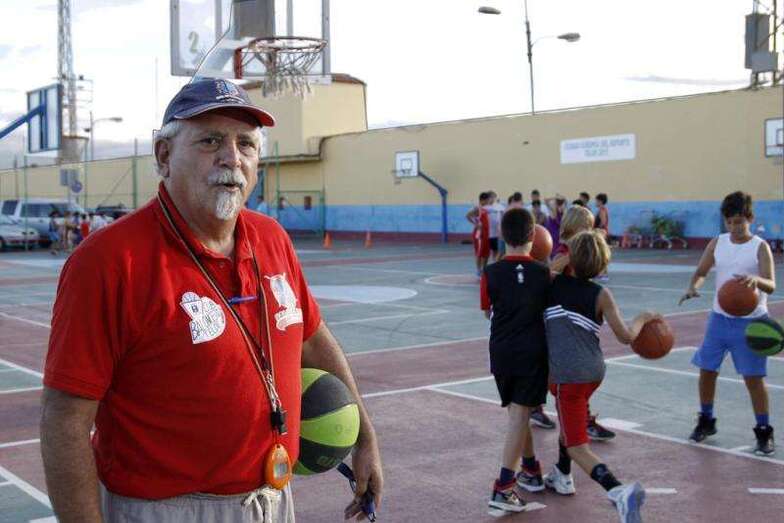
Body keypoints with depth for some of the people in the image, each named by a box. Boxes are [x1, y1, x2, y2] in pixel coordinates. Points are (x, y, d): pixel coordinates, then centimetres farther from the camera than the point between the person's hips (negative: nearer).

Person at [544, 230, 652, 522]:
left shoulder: (554, 283, -3)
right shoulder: (601, 295, -2)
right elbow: (626, 336, -7)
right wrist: (644, 319, 13)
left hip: (568, 376, -4)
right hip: (594, 372, 4)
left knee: (577, 448, -3)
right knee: (568, 420, 33)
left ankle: (618, 492, -26)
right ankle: (562, 477, 46)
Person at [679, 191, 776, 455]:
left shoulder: (760, 247, -9)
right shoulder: (718, 243, 2)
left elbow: (771, 285, -18)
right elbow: (701, 271, 5)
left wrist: (756, 280, -41)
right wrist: (693, 286, -17)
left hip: (750, 322, -4)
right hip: (719, 317, 4)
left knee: (753, 378, -3)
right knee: (706, 370, 8)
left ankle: (764, 433, 11)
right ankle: (706, 422, 28)